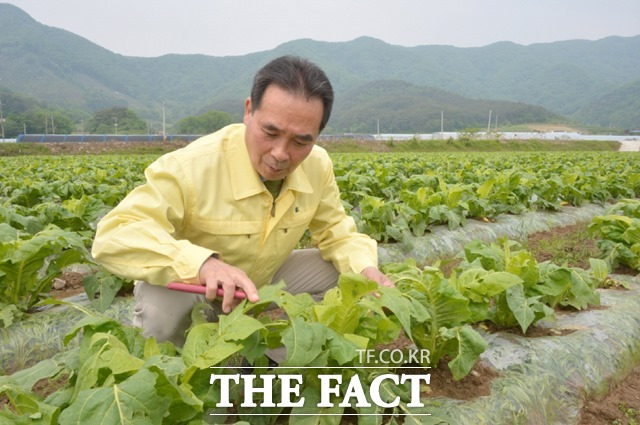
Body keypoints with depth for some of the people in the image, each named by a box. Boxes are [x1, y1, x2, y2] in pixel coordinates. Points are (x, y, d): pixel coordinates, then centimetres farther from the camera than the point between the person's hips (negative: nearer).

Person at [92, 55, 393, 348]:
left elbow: (336, 232, -2)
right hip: (188, 289, -5)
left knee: (343, 273, -7)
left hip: (264, 284, 5)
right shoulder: (189, 167, -33)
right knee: (163, 304, -38)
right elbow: (112, 238, -38)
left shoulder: (318, 166, -14)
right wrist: (201, 264, -54)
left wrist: (367, 270, -24)